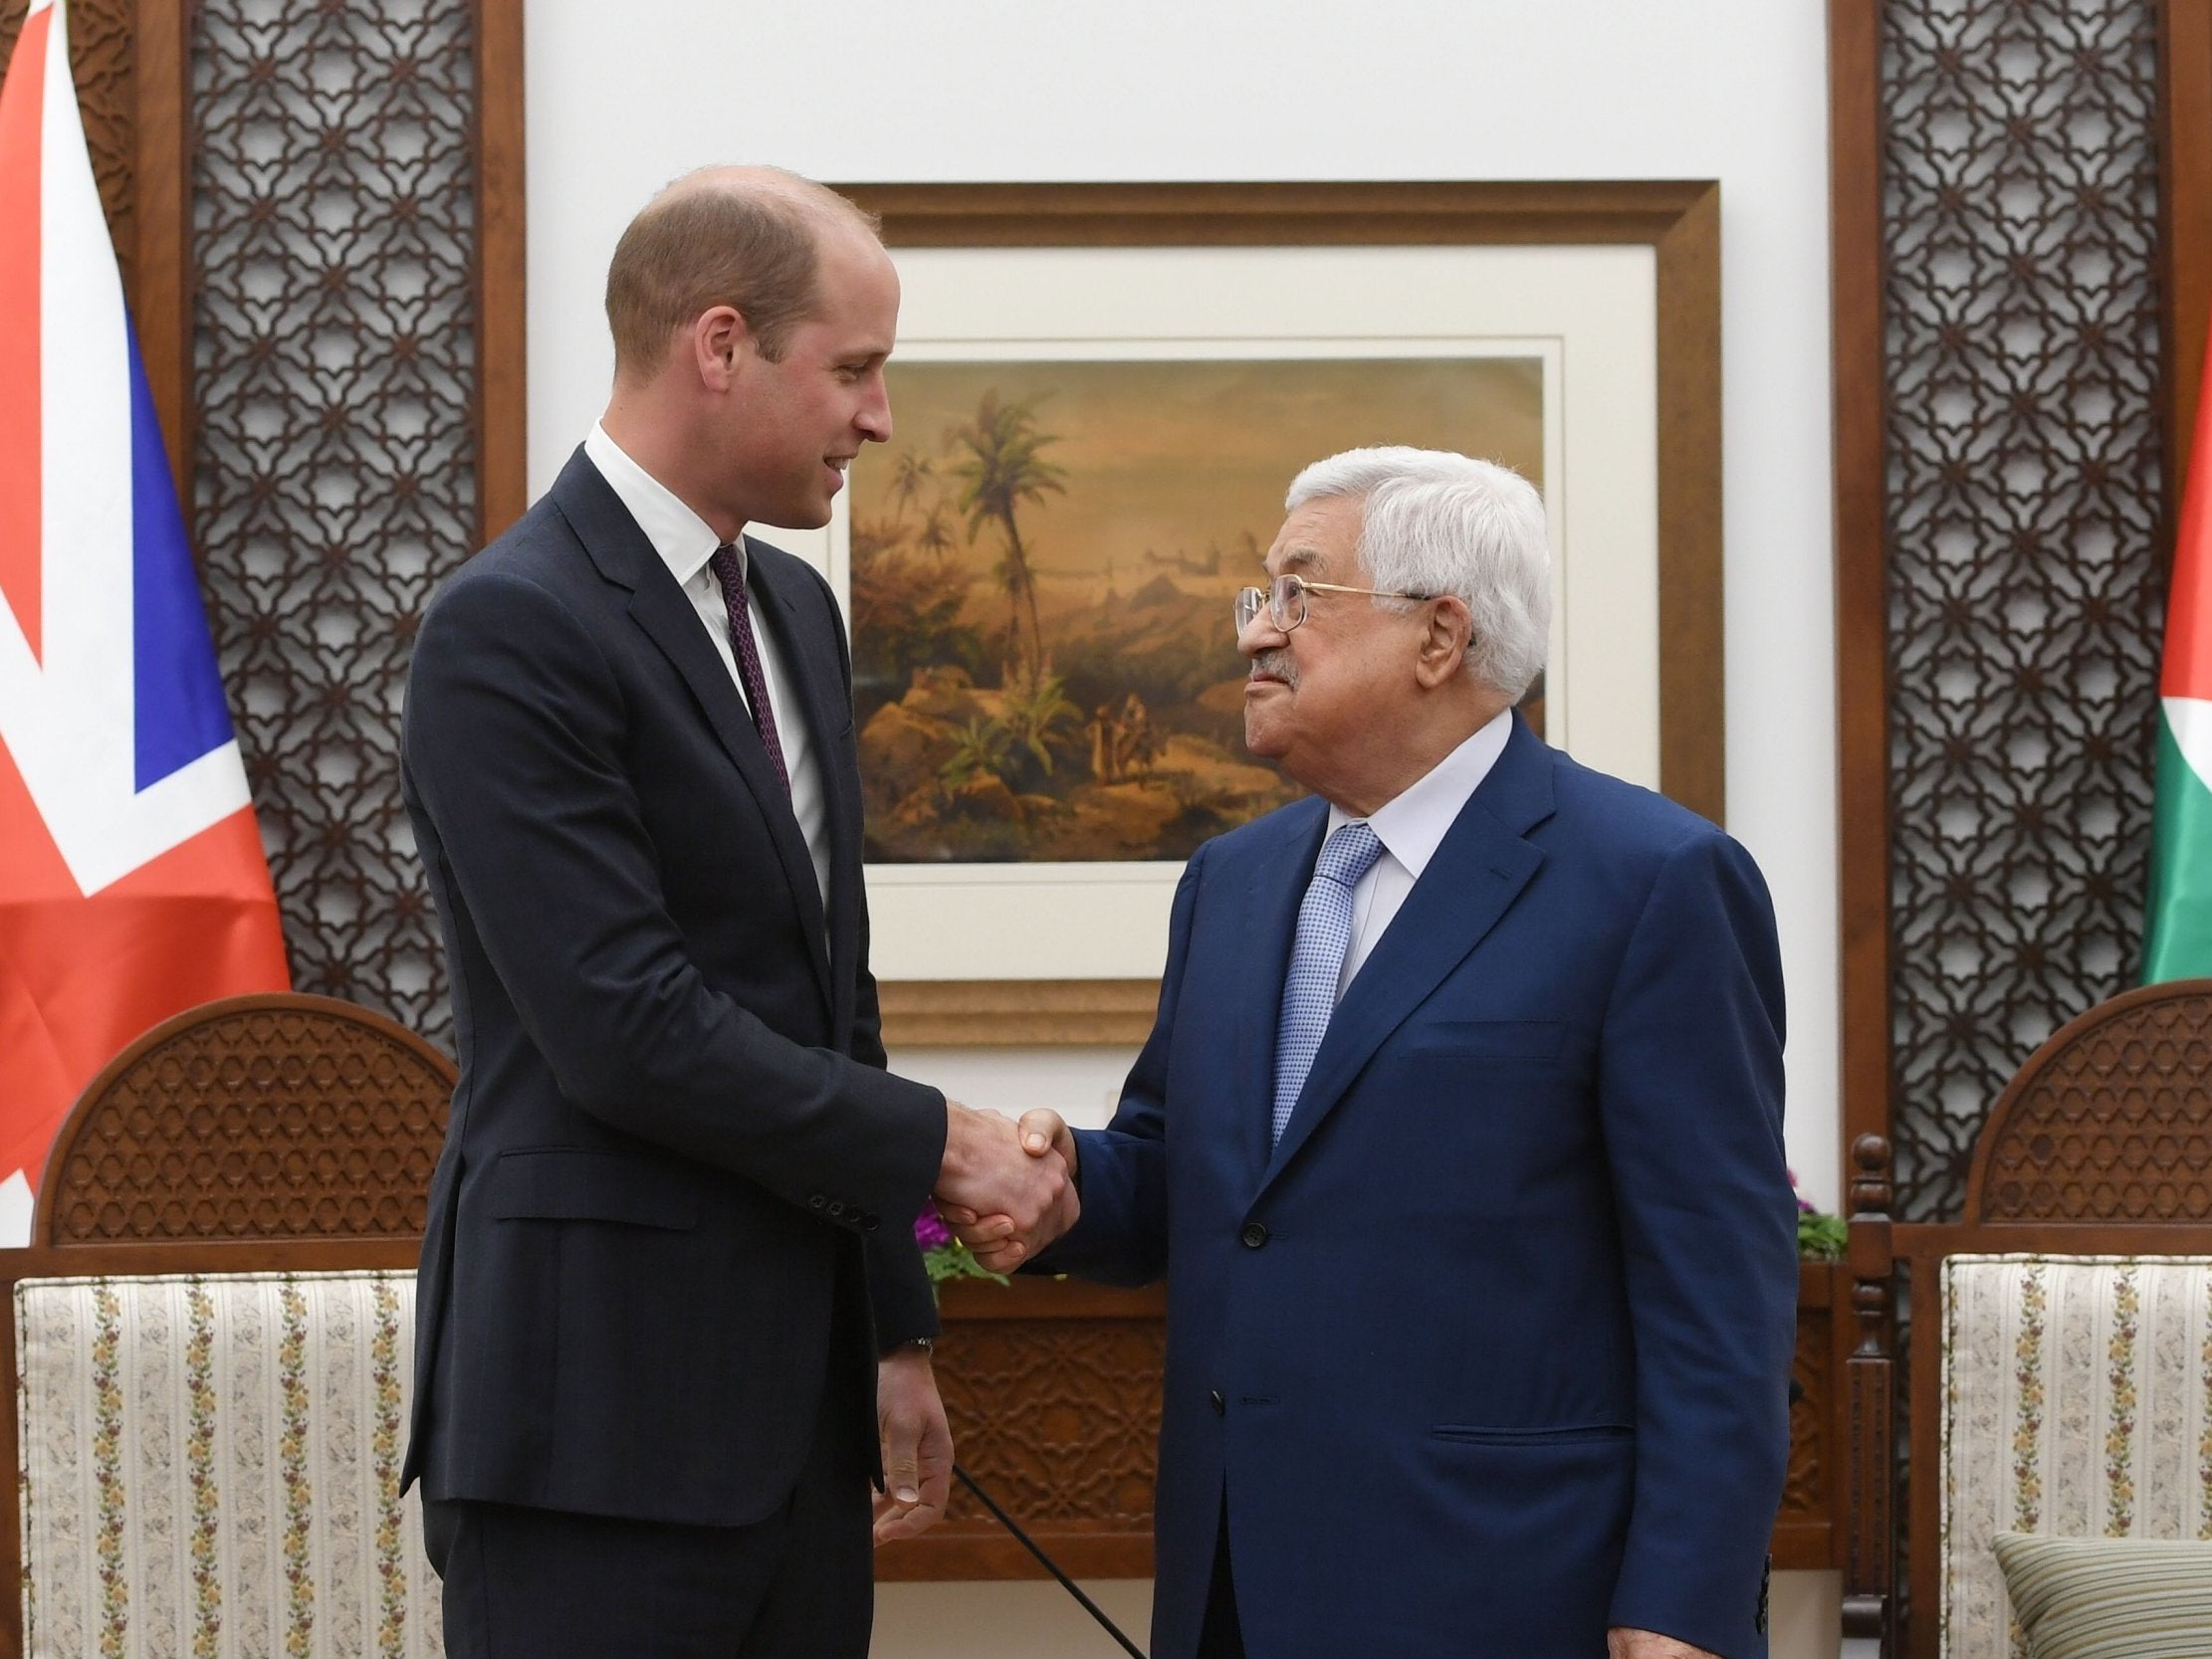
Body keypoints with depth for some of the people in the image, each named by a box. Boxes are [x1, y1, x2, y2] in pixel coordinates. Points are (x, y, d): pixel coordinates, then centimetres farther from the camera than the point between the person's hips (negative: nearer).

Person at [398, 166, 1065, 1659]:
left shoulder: (793, 609, 15)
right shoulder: (514, 628, -13)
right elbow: (632, 1032, -19)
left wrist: (895, 1335, 19)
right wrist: (939, 1146, -10)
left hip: (797, 1401, 8)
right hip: (605, 1413, -8)